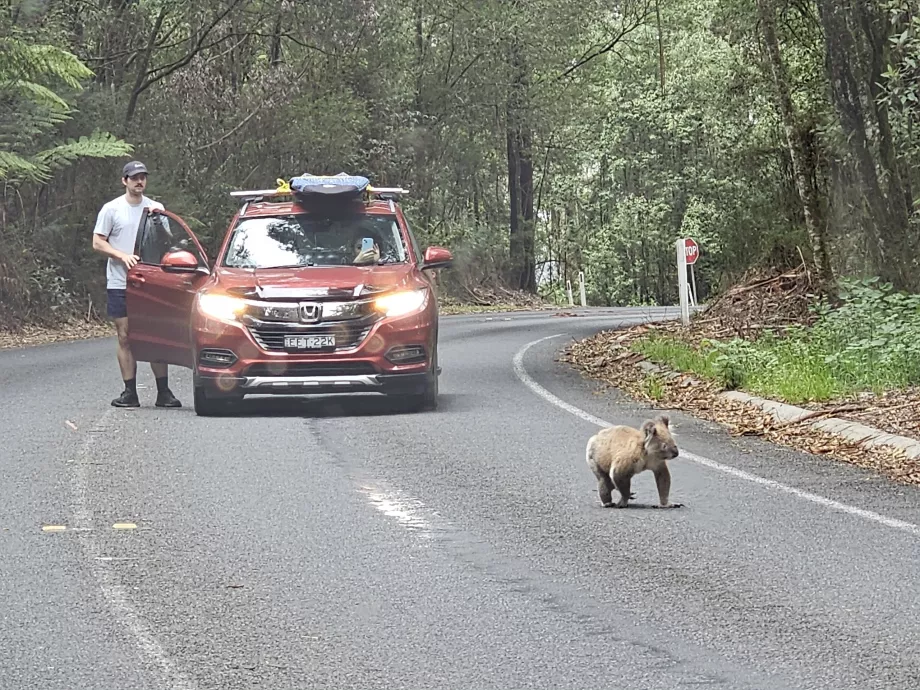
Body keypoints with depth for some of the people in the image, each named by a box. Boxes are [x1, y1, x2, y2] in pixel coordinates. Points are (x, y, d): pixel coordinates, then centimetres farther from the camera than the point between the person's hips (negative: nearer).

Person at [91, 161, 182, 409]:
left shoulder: (156, 208, 9)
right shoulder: (112, 209, 2)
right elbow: (97, 242, 1)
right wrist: (123, 256, -13)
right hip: (120, 283, -2)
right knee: (125, 337, 0)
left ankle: (164, 392, 2)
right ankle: (130, 392, 3)